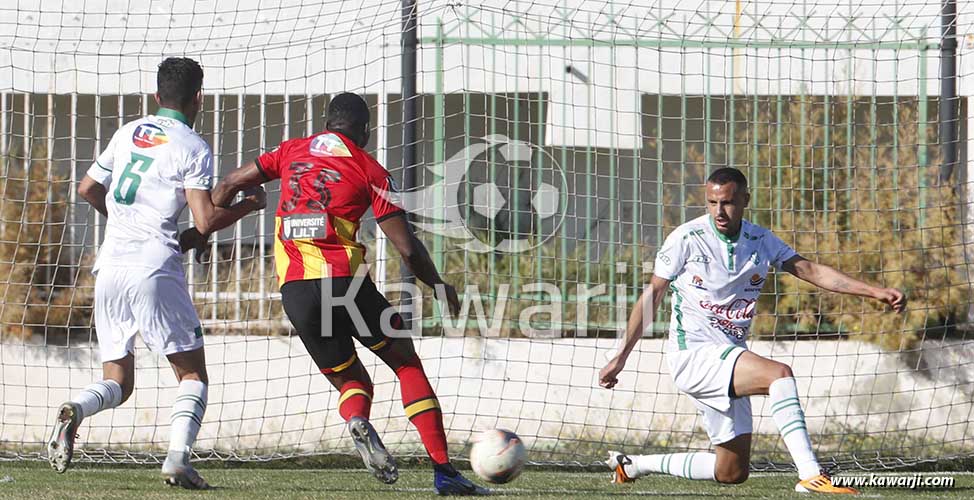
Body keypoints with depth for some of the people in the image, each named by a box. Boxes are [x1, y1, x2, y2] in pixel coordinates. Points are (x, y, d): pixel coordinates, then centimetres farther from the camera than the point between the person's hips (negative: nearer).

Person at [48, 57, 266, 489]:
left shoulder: (128, 133, 14)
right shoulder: (193, 149, -2)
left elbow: (87, 189, 24)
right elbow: (206, 221, -10)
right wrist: (250, 205, 7)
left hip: (109, 266, 5)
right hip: (154, 268, -5)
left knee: (117, 382, 11)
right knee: (192, 375, 6)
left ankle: (74, 411, -20)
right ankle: (177, 457, -15)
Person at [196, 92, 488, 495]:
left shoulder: (293, 151, 17)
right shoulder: (370, 170, 5)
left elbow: (230, 185, 16)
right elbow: (408, 248, 1)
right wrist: (440, 288, 16)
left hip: (293, 289, 3)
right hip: (344, 281, -3)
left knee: (350, 381, 18)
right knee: (406, 362, 12)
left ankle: (357, 421, -20)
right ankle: (443, 472, 1)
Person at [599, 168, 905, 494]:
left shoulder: (761, 241, 6)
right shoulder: (686, 238, -7)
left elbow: (810, 270, 2)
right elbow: (652, 295, 0)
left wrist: (875, 292, -8)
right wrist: (621, 357, 2)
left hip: (727, 360, 7)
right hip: (692, 354, -7)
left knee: (732, 473, 7)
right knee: (779, 374, -29)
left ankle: (633, 465, 24)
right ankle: (810, 475, -36)